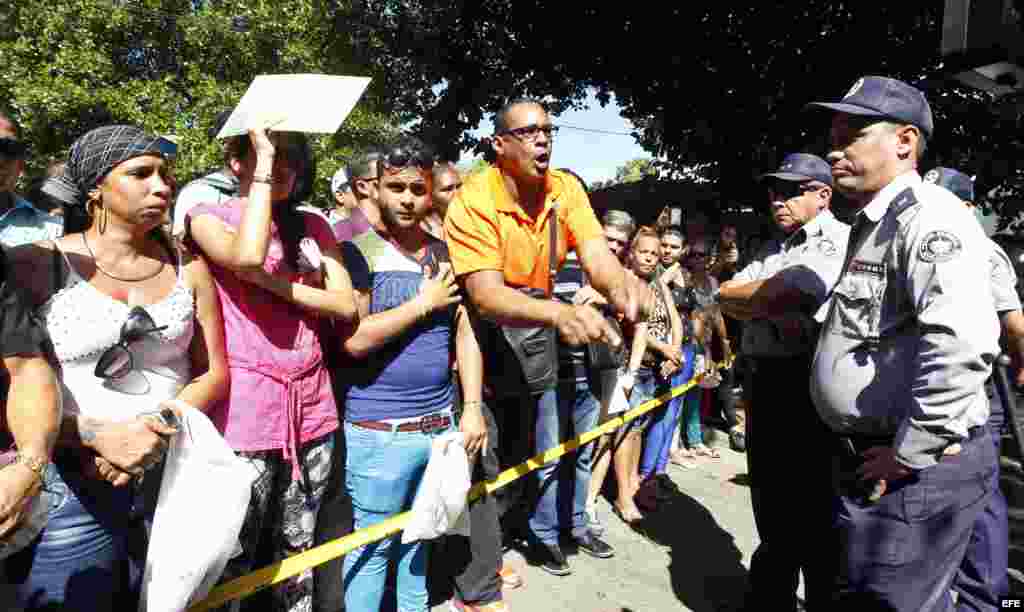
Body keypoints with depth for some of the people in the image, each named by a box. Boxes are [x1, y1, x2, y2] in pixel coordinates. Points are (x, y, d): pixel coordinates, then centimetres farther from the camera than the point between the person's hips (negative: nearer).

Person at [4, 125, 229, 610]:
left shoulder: (188, 268, 7)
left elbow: (214, 373, 6)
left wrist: (159, 428, -10)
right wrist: (99, 436, -19)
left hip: (176, 480, 3)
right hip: (71, 489, -3)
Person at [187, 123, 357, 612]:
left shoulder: (312, 226, 12)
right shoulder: (210, 216, -1)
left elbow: (346, 303, 2)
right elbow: (247, 256, -24)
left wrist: (273, 282, -11)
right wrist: (263, 162, -16)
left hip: (310, 403, 5)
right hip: (244, 407, -4)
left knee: (297, 550, 17)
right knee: (234, 560, 4)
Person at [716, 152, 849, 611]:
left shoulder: (844, 240, -6)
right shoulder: (772, 253, 19)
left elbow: (793, 293, -23)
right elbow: (724, 298, 9)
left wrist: (748, 298, -4)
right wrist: (771, 305, -9)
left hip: (812, 387, -8)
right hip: (766, 385, 8)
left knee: (816, 517, 4)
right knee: (773, 508, 20)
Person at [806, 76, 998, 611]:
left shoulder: (926, 215, -17)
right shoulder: (874, 224, 16)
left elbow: (963, 340, -32)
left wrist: (910, 453, -24)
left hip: (916, 467, -10)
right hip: (870, 457, 10)